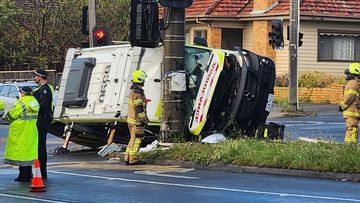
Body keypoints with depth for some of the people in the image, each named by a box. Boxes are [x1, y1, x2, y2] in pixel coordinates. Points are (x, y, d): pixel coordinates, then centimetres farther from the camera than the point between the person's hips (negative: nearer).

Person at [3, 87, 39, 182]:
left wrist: (7, 117, 7)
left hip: (21, 130, -8)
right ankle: (28, 175, 18)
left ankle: (23, 176, -2)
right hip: (31, 130, 8)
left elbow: (14, 113, -14)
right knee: (28, 151, 15)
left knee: (21, 151, -2)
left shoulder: (22, 102, -16)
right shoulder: (34, 101, 8)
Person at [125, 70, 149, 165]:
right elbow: (139, 108, -22)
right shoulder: (137, 93, -20)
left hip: (131, 119, 10)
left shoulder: (133, 91, 13)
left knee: (133, 138, 15)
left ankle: (128, 158, 17)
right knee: (136, 139, -3)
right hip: (137, 121, -10)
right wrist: (144, 119, -17)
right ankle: (133, 159, 1)